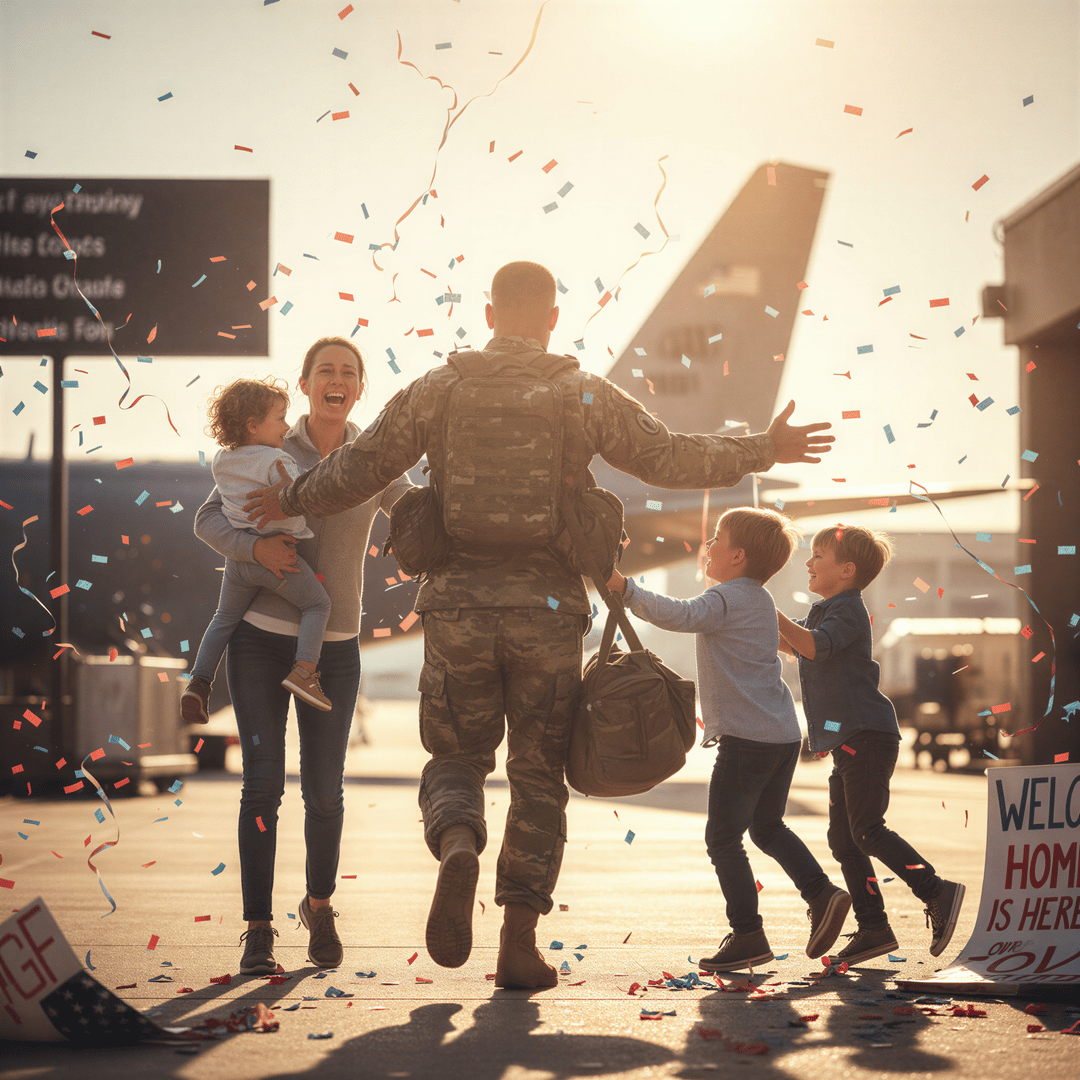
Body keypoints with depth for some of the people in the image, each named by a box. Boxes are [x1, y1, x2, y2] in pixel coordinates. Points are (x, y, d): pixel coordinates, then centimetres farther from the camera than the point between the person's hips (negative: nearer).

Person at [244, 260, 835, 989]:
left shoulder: (438, 390, 4)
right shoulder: (586, 395, 1)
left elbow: (358, 470, 8)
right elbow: (671, 458, 2)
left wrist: (292, 501, 26)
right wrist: (763, 451, 15)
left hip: (458, 607, 1)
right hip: (547, 610, -1)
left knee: (456, 757, 13)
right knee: (538, 776, 9)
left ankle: (458, 851, -20)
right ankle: (520, 941, 5)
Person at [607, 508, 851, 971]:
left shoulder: (726, 599, -13)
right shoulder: (759, 600, 17)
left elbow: (680, 615, -31)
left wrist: (626, 588, -33)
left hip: (747, 739, -9)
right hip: (783, 735, 9)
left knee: (723, 837, -2)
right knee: (767, 827, 23)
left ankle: (748, 935, -1)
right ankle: (821, 894, 14)